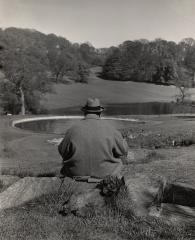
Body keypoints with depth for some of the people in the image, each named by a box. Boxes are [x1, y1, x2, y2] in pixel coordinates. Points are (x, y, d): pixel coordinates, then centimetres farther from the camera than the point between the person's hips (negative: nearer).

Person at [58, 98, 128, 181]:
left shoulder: (73, 129, -13)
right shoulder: (108, 127, -12)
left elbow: (62, 151, -1)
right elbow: (123, 150, -4)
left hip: (77, 173, 0)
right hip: (105, 173, 0)